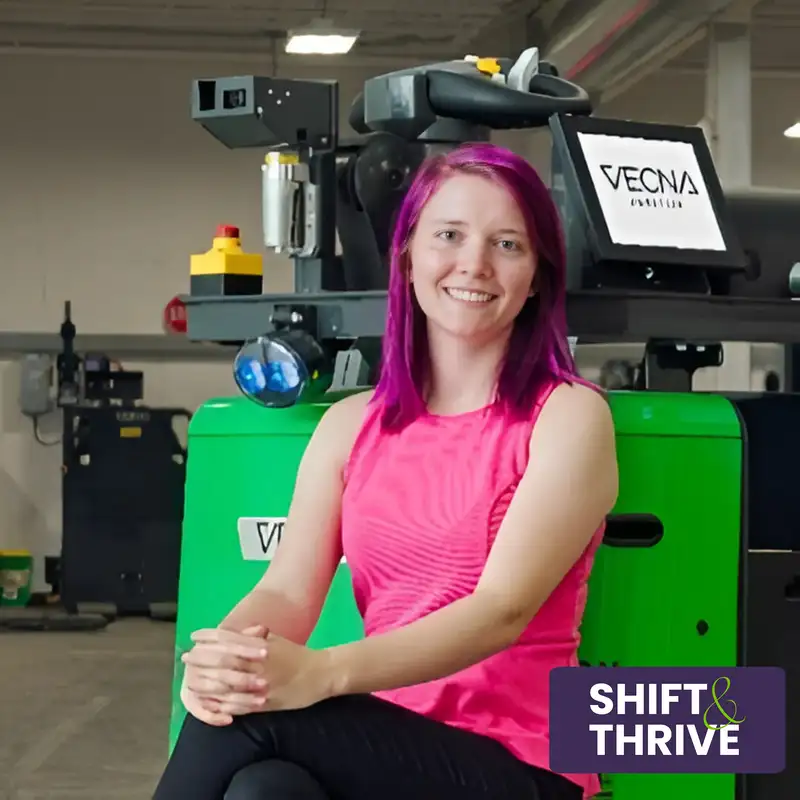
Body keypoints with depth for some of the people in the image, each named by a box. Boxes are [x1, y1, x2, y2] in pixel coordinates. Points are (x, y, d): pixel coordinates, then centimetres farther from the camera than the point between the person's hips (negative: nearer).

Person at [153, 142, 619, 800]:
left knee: (251, 719, -28)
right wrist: (225, 658, -24)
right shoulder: (352, 424, 12)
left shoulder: (569, 416, -3)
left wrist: (321, 674, -31)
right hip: (385, 743, 4)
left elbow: (505, 606, -16)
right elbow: (289, 589, 1)